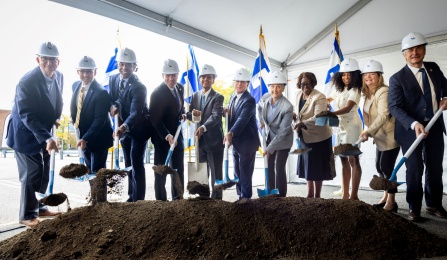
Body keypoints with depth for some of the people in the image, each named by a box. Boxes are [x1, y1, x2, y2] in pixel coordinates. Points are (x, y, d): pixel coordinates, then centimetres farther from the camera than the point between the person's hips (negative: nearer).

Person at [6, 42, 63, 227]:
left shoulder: (59, 77, -4)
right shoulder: (27, 82, -25)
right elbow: (27, 116, -28)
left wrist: (56, 118, -6)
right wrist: (47, 138, -36)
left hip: (44, 131, 7)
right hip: (25, 133, -7)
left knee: (44, 173, 13)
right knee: (31, 174, -3)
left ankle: (39, 207, 28)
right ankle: (27, 215, 13)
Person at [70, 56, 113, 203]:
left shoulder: (101, 92, -22)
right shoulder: (75, 86, 2)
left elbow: (100, 120, -25)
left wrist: (85, 138, -28)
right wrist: (75, 121, 7)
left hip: (98, 138, -7)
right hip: (83, 136, 8)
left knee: (97, 171, 0)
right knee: (90, 171, 17)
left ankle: (101, 203, 14)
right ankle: (93, 201, 31)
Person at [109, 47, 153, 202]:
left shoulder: (139, 87, -24)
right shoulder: (113, 79, -2)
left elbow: (135, 112, -34)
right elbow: (111, 98, 10)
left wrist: (124, 127, -50)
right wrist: (113, 106, -13)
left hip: (139, 128, -7)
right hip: (123, 127, 7)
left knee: (136, 164, -5)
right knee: (128, 164, 15)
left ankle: (138, 199, 5)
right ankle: (131, 197, 27)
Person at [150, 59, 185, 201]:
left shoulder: (180, 88, 4)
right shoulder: (157, 93, -18)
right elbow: (155, 119, -21)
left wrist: (183, 114, -3)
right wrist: (167, 136, -32)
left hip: (177, 135, 7)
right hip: (162, 137, -6)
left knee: (178, 169, 15)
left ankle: (178, 198, 29)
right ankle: (161, 200, 20)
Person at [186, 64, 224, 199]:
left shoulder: (218, 97, -6)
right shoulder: (195, 96, 10)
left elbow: (216, 116, -21)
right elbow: (189, 114, 8)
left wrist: (203, 127, -38)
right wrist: (193, 114, -16)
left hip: (214, 140, -5)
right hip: (199, 140, 5)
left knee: (216, 173, 3)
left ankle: (216, 198, 15)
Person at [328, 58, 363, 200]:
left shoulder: (355, 90, -10)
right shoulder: (339, 89, 12)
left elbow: (347, 108, -25)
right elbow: (328, 99, 29)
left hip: (352, 126, -8)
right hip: (341, 126, 8)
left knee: (353, 159, -7)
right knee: (344, 160, 7)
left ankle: (354, 195, -4)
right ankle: (345, 194, 13)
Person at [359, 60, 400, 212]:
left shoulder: (383, 91, -19)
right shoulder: (368, 94, 9)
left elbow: (383, 116, -29)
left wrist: (368, 132, -36)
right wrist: (371, 133, 10)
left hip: (391, 136, -9)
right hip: (380, 137, 9)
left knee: (387, 167, -7)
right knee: (379, 166, 13)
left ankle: (391, 203, 5)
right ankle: (385, 197, 27)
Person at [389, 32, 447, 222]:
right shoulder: (397, 78, -11)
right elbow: (394, 107, -18)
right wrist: (414, 124, -31)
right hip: (411, 129, -5)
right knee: (415, 170, 1)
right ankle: (414, 209, 15)